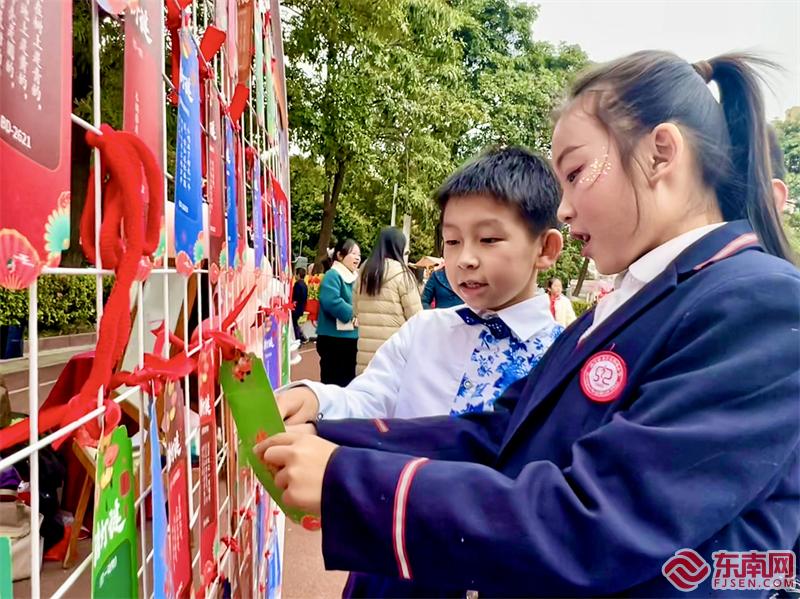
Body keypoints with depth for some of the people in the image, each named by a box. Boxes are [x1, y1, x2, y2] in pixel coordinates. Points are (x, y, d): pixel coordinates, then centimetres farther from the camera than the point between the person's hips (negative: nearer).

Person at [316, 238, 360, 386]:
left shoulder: (356, 277, 15)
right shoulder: (332, 276, -12)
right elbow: (332, 302, -29)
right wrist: (354, 314, -18)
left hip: (351, 339, 9)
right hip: (334, 339, -9)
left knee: (349, 382, 16)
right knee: (333, 384, -3)